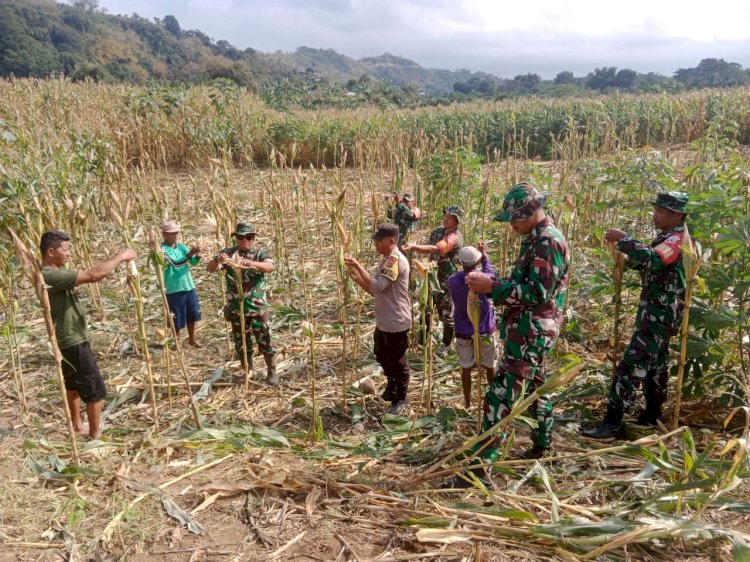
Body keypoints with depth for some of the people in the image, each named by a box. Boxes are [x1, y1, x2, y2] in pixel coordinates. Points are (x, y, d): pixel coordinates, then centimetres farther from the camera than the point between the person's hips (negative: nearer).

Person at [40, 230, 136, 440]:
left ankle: (77, 427, 41)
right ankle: (95, 435, 10)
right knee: (96, 390, -1)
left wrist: (117, 263, -11)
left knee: (74, 385, 24)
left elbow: (89, 276, 5)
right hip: (72, 342, -11)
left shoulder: (57, 271, 6)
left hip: (69, 340, 11)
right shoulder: (49, 276, -26)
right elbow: (93, 275, -32)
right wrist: (121, 256, -22)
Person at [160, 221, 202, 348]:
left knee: (192, 315, 17)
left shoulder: (181, 246, 6)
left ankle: (192, 340, 35)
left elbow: (193, 262, -2)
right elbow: (175, 263, -27)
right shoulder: (162, 249, -13)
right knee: (177, 319, 4)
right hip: (173, 290, -6)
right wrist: (189, 254, -39)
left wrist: (197, 255, -24)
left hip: (189, 286, 6)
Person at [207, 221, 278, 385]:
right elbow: (210, 268, -8)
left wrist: (252, 263, -39)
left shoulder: (261, 251, -2)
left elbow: (271, 267, -21)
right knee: (241, 342, 12)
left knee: (264, 340, 0)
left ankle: (272, 372, 16)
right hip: (236, 307, 2)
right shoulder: (228, 252, 3)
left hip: (257, 306, -2)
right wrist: (217, 260, -31)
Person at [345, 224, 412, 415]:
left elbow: (377, 286, -29)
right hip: (383, 321, 10)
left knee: (397, 361, 6)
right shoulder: (386, 259, 10)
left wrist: (358, 266, -24)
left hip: (396, 323, -10)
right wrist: (356, 277, -2)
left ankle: (400, 399, 23)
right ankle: (392, 387, 46)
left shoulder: (396, 260, -22)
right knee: (382, 356, 24)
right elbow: (373, 289, 12)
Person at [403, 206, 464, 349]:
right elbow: (428, 248, 19)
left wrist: (414, 247, -44)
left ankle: (446, 346, 22)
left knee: (446, 314, 5)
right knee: (425, 309, 17)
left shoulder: (455, 237, -21)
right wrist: (415, 248, 0)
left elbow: (435, 249, -36)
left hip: (445, 280, -8)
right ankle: (421, 341, 32)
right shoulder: (438, 231, 6)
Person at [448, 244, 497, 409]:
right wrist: (484, 255, 19)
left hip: (463, 332, 1)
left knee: (466, 368, 11)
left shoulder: (452, 280, -11)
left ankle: (467, 403, 19)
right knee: (489, 367, 15)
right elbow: (490, 273, 6)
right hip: (484, 331, -1)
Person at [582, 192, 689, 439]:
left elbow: (652, 259, -38)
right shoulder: (666, 237, 14)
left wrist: (623, 239, -31)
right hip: (655, 312, 11)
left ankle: (613, 421, -10)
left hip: (660, 315, -11)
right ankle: (653, 413, 32)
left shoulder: (678, 240, -18)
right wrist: (625, 260, 0)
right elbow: (650, 263, 21)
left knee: (632, 364, -13)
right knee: (654, 362, 19)